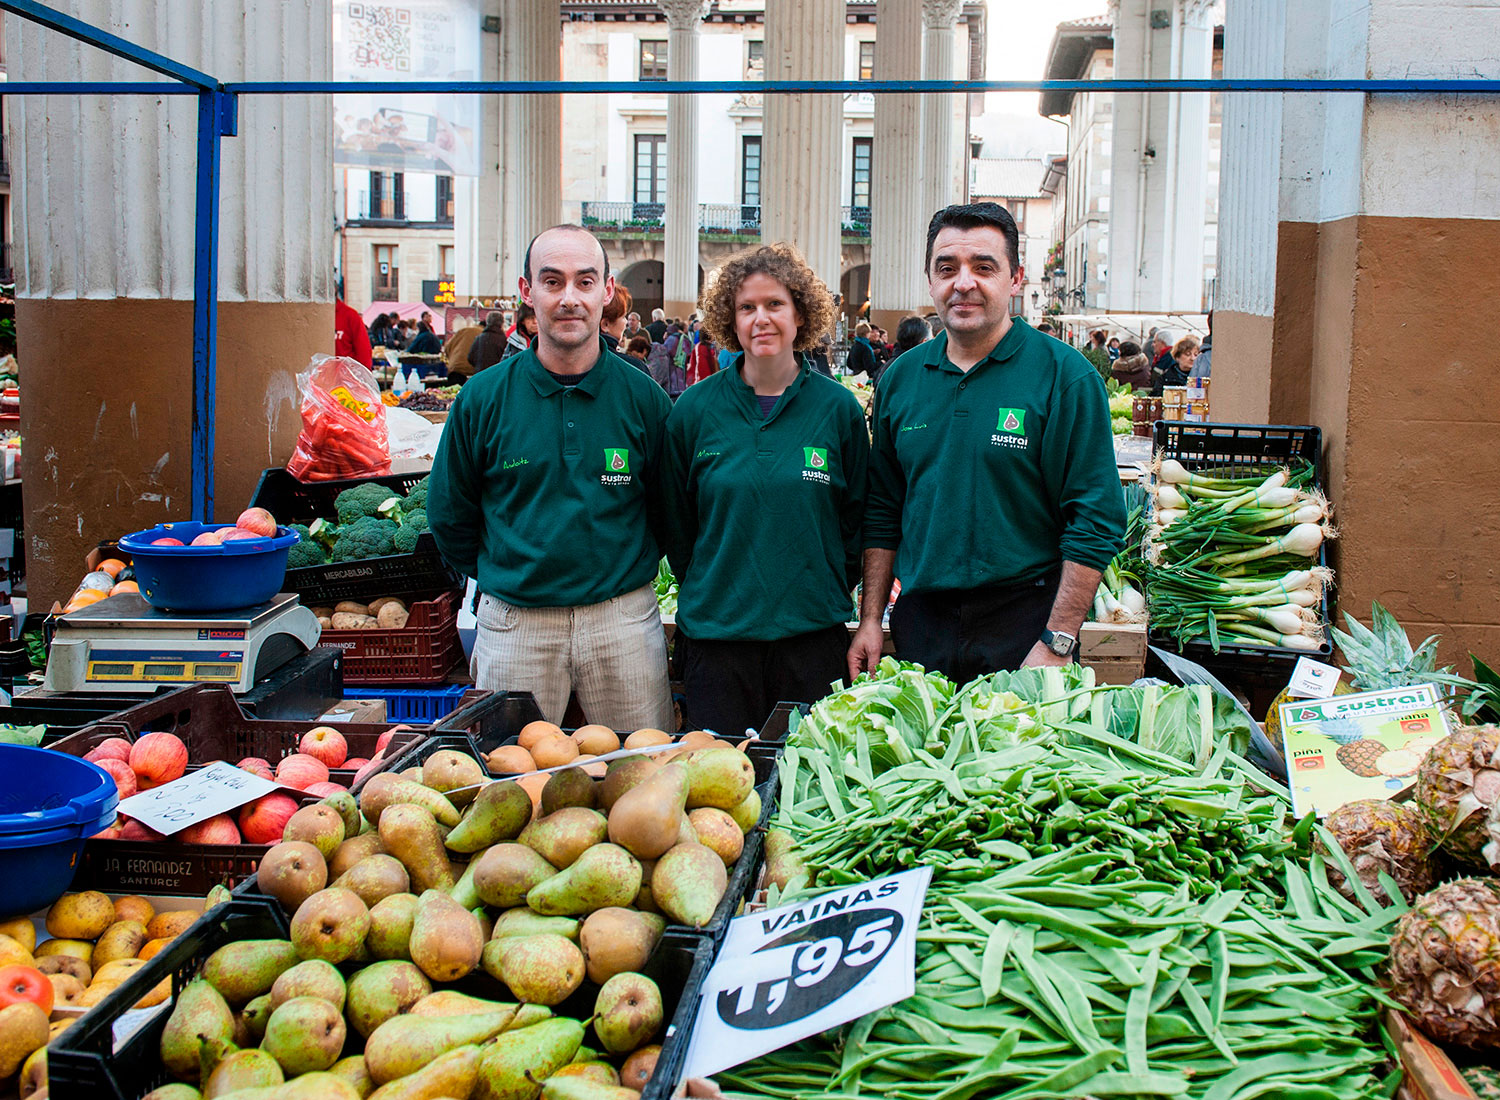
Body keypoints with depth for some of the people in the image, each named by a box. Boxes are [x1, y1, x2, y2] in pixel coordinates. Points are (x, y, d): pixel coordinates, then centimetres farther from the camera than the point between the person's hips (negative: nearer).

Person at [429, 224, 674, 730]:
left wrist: (632, 568, 8)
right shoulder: (482, 398, -3)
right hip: (515, 625, 0)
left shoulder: (643, 397, -2)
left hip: (624, 621, 0)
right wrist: (501, 577, 10)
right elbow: (449, 515, 8)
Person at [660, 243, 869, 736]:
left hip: (813, 633, 0)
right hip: (716, 633, 0)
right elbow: (675, 521, 10)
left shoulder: (838, 408, 1)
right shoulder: (694, 410, 2)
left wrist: (829, 592, 6)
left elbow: (857, 516, 9)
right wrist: (703, 593, 9)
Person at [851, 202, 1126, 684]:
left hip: (1023, 622, -3)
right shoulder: (900, 378, 7)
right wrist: (870, 619, 7)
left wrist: (1057, 643, -15)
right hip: (920, 621, 4)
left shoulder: (1065, 375, -8)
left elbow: (1095, 522, -10)